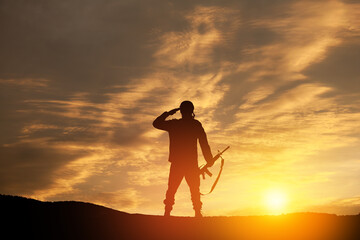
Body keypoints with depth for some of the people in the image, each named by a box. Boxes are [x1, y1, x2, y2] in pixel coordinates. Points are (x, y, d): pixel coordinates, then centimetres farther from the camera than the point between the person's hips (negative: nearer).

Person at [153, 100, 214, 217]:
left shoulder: (173, 124, 2)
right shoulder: (196, 125, -2)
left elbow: (156, 123, 18)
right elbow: (204, 144, -4)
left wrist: (167, 113, 23)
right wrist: (209, 160, 2)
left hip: (176, 164, 1)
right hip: (191, 164, -1)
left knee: (171, 190, 9)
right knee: (195, 191, 7)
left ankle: (167, 213, 1)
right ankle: (198, 213, 0)